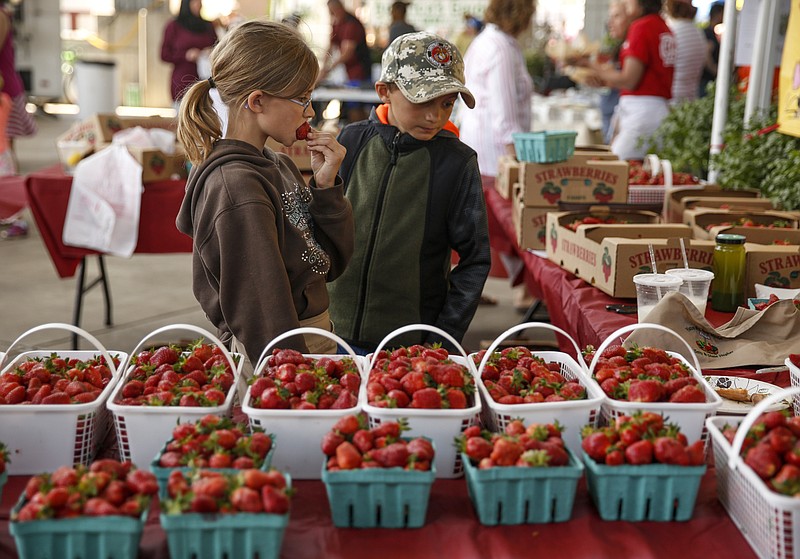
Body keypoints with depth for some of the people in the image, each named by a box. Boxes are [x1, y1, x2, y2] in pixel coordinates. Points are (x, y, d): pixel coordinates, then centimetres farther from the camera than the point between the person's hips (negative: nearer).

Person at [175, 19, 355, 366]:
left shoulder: (278, 165, 3)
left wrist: (326, 186, -5)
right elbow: (263, 316, -23)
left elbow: (331, 264, 6)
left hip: (311, 344, 8)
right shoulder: (237, 185, -22)